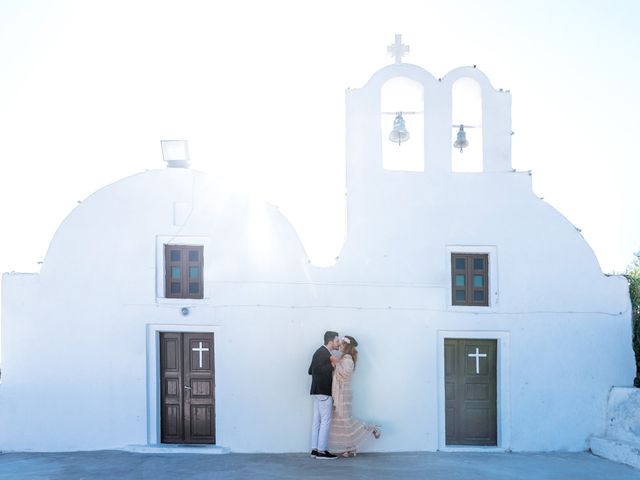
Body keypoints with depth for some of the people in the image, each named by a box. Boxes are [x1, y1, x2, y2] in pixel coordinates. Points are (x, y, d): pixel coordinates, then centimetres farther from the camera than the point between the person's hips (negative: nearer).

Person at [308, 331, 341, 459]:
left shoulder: (323, 352, 15)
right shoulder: (323, 352, -14)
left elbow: (311, 370, 14)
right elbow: (315, 370, -23)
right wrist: (332, 365, -22)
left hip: (318, 391, 10)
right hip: (323, 392, -10)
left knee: (317, 420, 9)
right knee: (326, 421, -7)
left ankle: (315, 449, 10)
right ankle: (321, 451, -6)